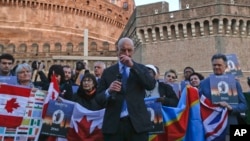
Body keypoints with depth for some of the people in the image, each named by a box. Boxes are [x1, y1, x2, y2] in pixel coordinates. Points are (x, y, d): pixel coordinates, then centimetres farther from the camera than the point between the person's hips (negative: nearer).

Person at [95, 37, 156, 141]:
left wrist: (133, 66, -16)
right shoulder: (108, 72, 7)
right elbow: (98, 99, 4)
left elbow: (151, 85, -11)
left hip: (137, 123, 0)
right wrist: (109, 91, -18)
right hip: (114, 124, 0)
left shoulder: (140, 69, 8)